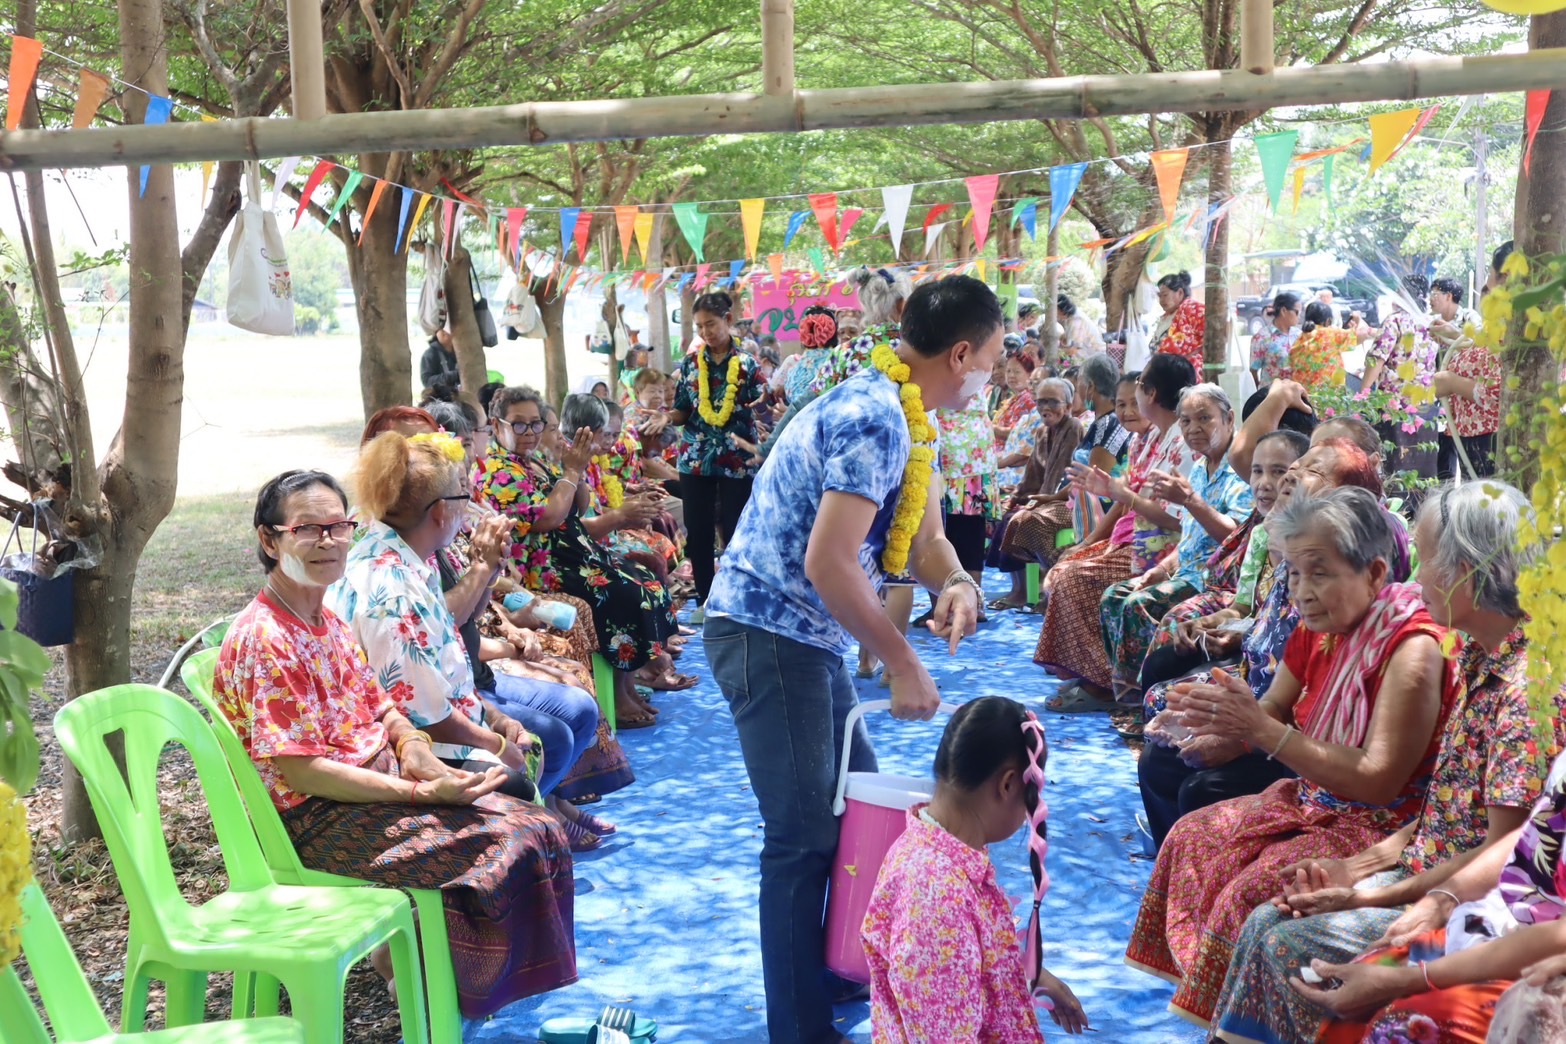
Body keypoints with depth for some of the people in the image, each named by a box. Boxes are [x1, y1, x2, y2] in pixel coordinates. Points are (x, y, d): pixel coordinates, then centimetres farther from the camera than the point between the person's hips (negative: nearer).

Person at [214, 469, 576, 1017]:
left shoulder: (326, 619, 10)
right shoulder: (262, 639, -19)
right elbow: (300, 772, -23)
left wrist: (414, 746, -8)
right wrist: (421, 793, -23)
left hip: (377, 783, 9)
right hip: (317, 816, -9)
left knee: (535, 828, 1)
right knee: (501, 847, -19)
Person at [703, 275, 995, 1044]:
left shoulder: (908, 419, 10)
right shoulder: (873, 416, -22)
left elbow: (926, 536, 12)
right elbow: (826, 562, -27)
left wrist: (957, 585, -11)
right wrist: (904, 664, -18)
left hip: (810, 638, 10)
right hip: (767, 634, -10)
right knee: (804, 836, -6)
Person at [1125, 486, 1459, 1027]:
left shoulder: (1412, 648, -25)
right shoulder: (1320, 627, 0)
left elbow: (1379, 780, -29)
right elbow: (1274, 711, 8)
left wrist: (1264, 731, -32)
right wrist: (1223, 715, -16)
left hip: (1382, 825, -9)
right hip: (1310, 799, 9)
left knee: (1252, 890, -22)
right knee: (1193, 836, 4)